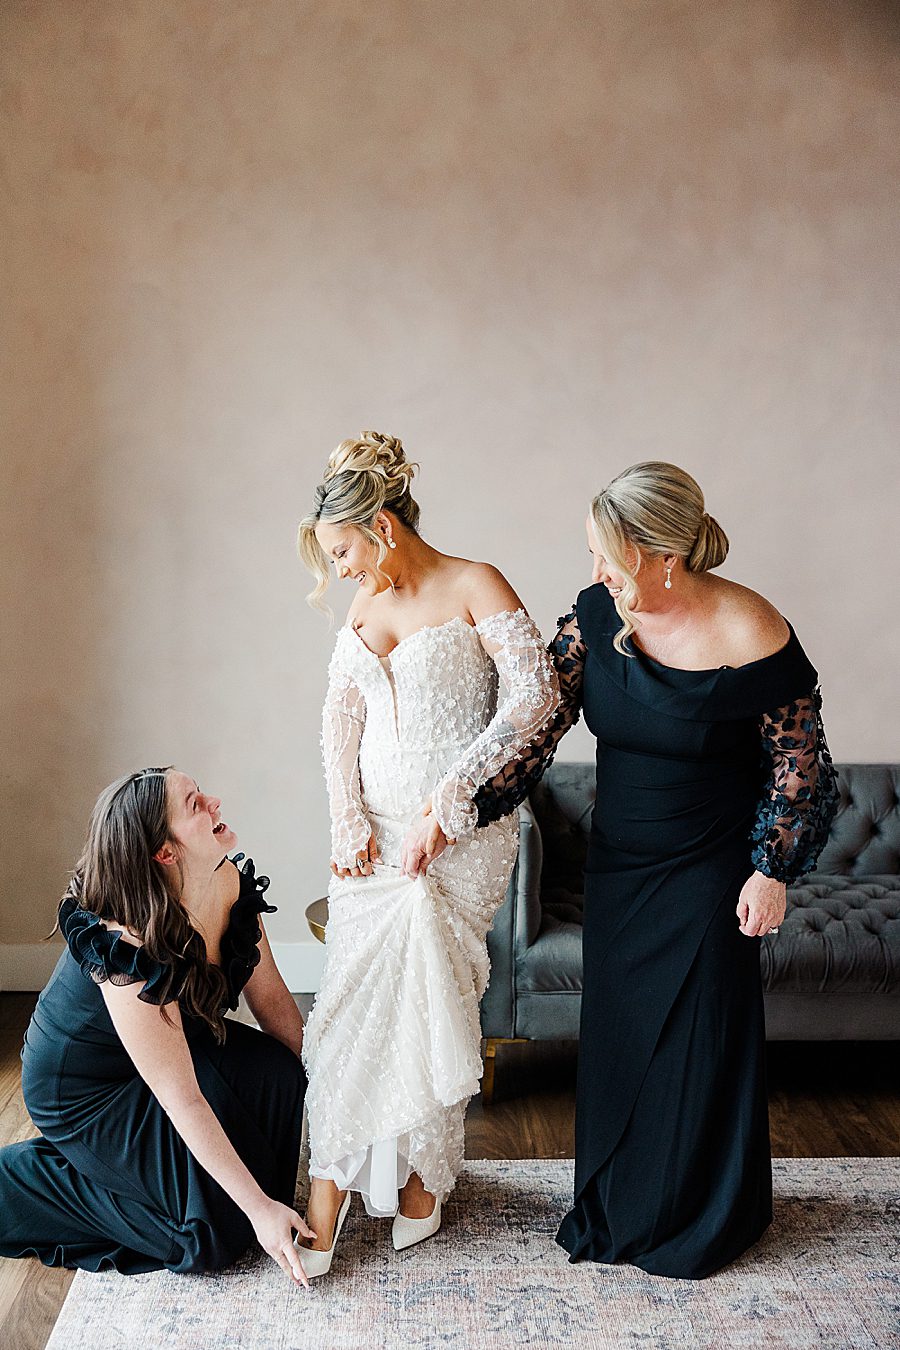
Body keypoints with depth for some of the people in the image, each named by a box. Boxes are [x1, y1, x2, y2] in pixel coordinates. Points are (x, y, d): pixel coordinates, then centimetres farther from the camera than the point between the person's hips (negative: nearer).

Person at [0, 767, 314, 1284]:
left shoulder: (234, 886, -16)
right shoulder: (126, 950, -36)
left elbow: (272, 1000, -2)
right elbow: (180, 1098, -32)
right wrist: (259, 1208, -28)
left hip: (178, 1040, 7)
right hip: (86, 1090, -7)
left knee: (281, 1075, -15)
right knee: (215, 1230, -8)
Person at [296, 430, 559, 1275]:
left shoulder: (474, 587, -7)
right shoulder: (363, 607, 13)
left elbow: (535, 693, -17)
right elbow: (339, 718, 9)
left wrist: (447, 800, -18)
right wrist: (349, 823, -5)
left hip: (459, 830, -5)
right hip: (374, 826, 5)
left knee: (433, 1000, 0)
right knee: (352, 1001, 0)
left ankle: (423, 1178, 20)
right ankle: (326, 1198, 6)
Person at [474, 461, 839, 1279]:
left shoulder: (751, 636, -21)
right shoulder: (597, 615, -8)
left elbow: (799, 767, -11)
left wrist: (773, 873, -10)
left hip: (708, 870, -5)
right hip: (619, 860, 5)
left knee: (701, 1035, 7)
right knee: (616, 1029, 13)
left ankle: (703, 1221, 28)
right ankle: (615, 1210, 33)